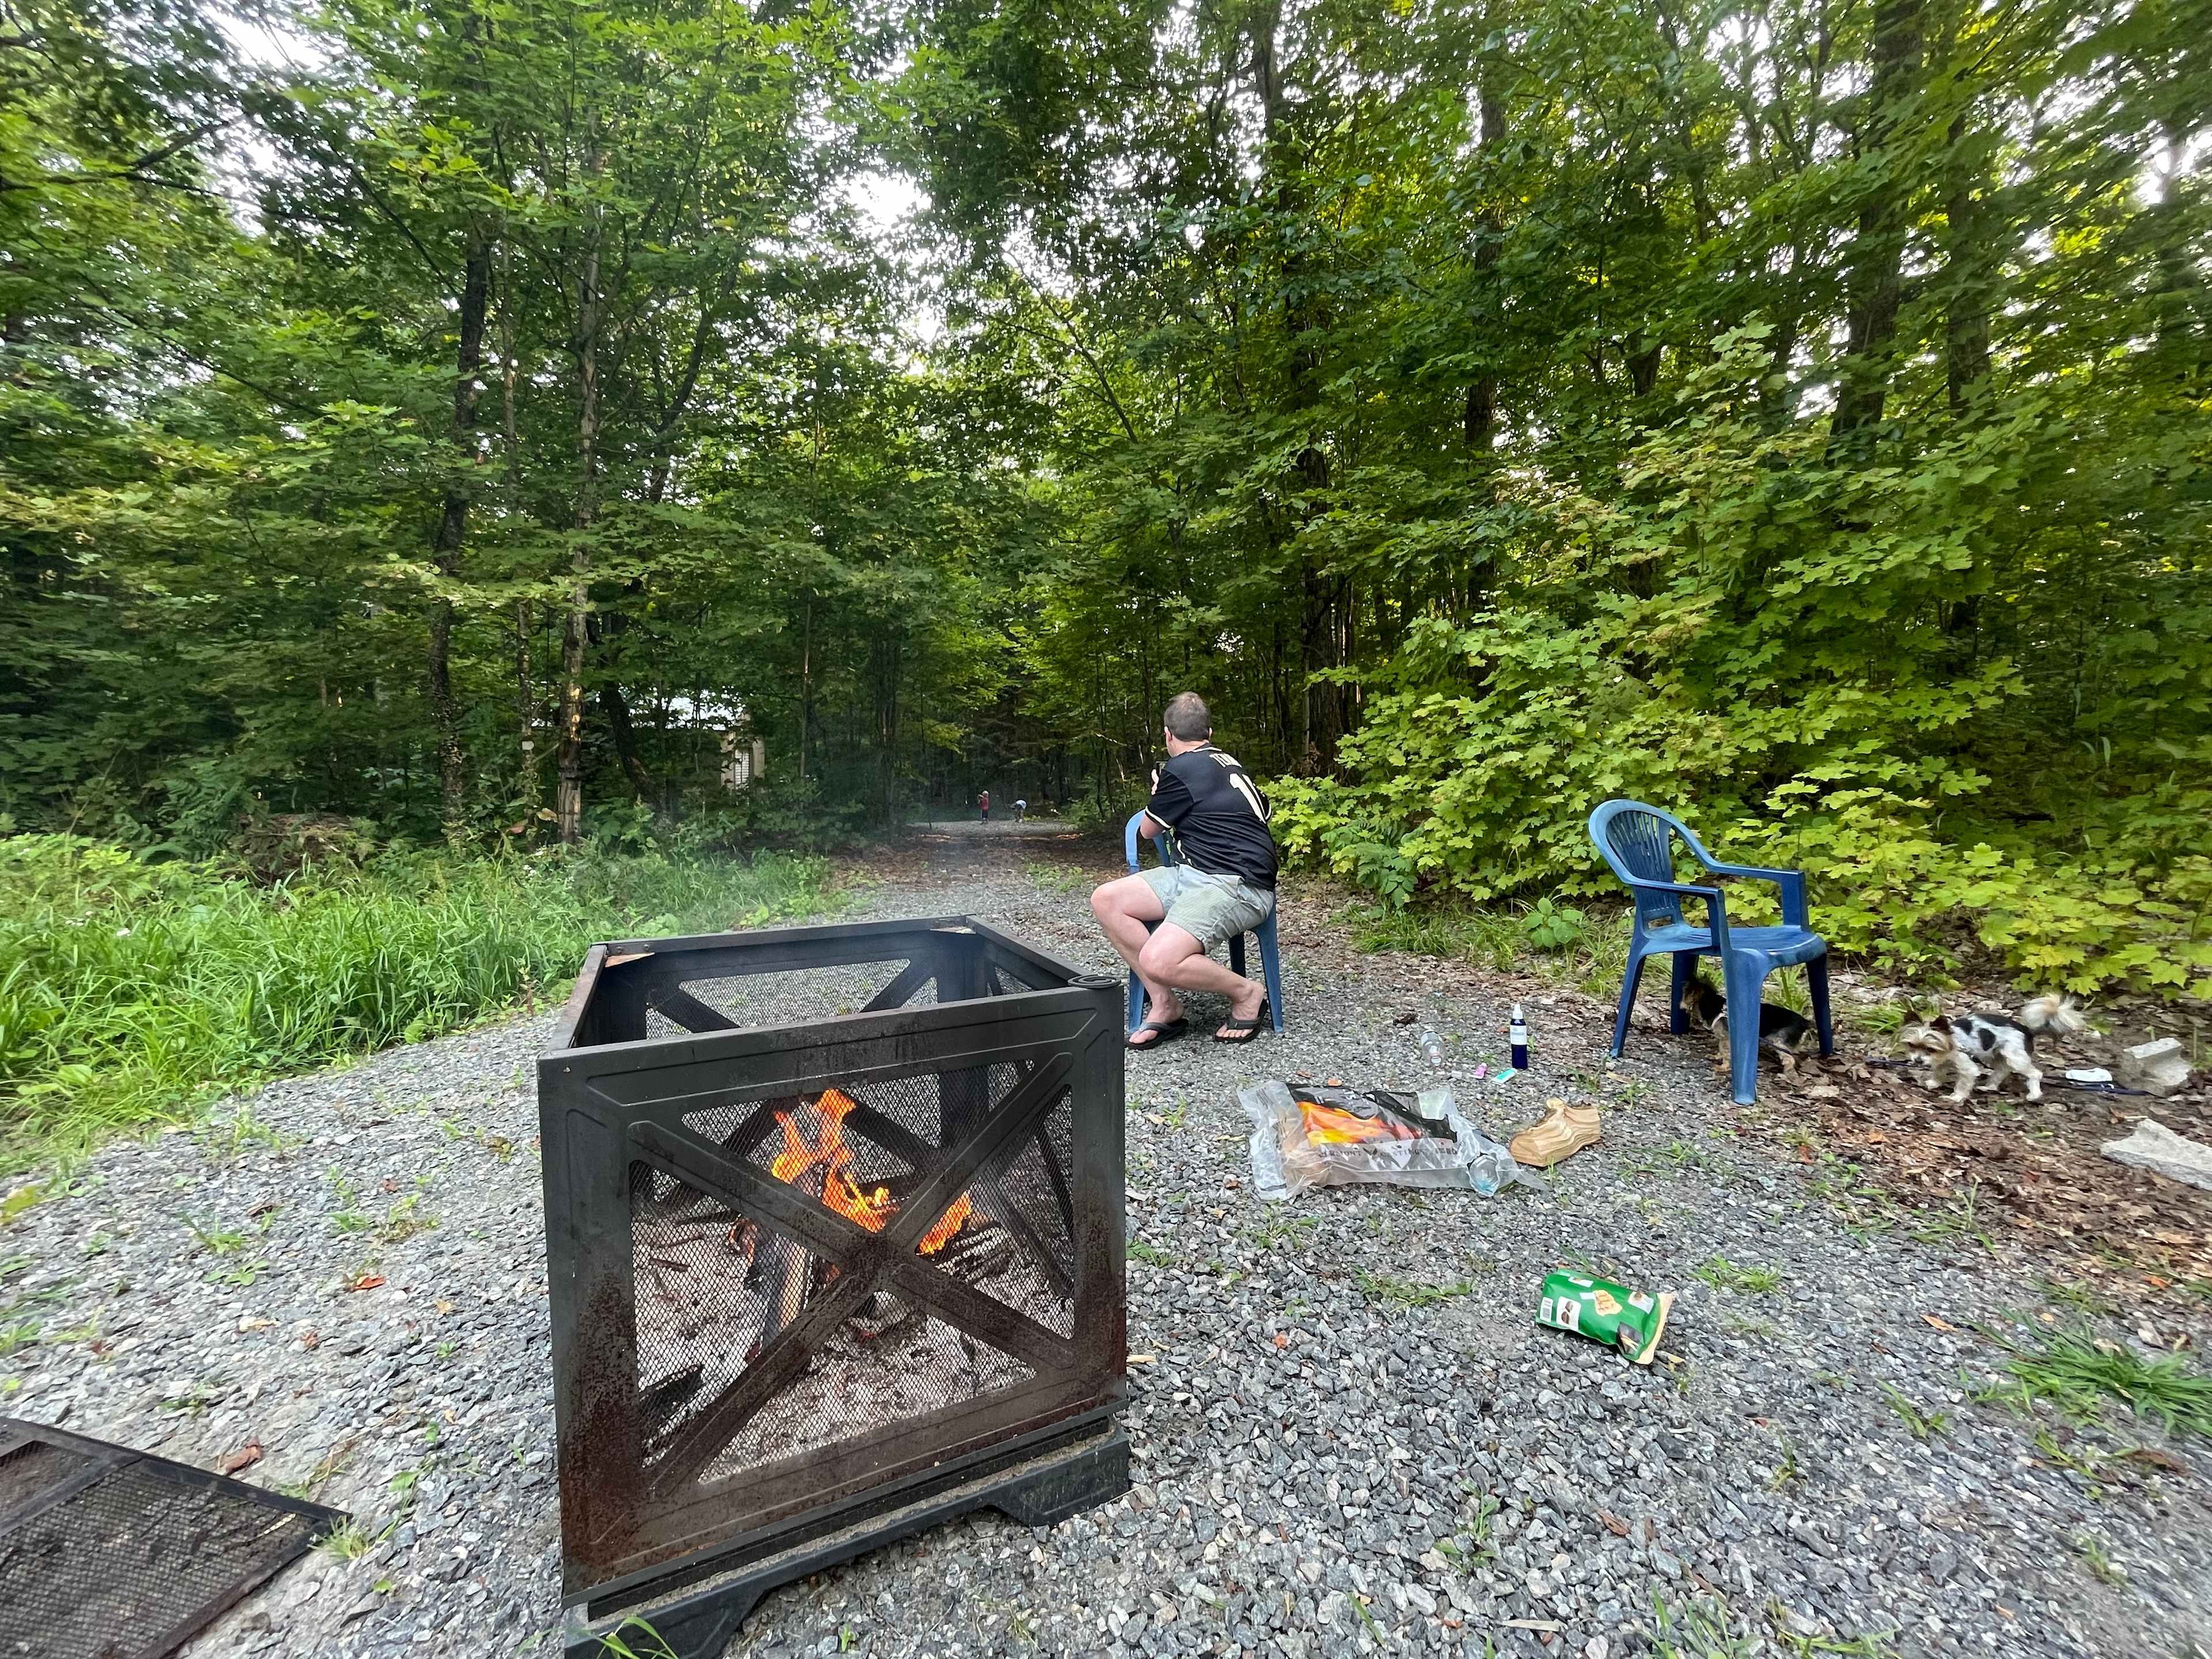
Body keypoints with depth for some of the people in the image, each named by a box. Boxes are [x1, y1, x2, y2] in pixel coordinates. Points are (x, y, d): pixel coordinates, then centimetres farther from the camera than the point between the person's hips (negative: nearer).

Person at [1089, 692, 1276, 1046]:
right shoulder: (1229, 763, 16)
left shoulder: (1180, 769, -9)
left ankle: (1247, 993, -1)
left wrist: (1157, 794, 28)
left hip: (1237, 884, -9)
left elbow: (1148, 829, 6)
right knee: (1105, 900, -1)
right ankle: (1164, 1004, 0)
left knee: (1157, 962, -28)